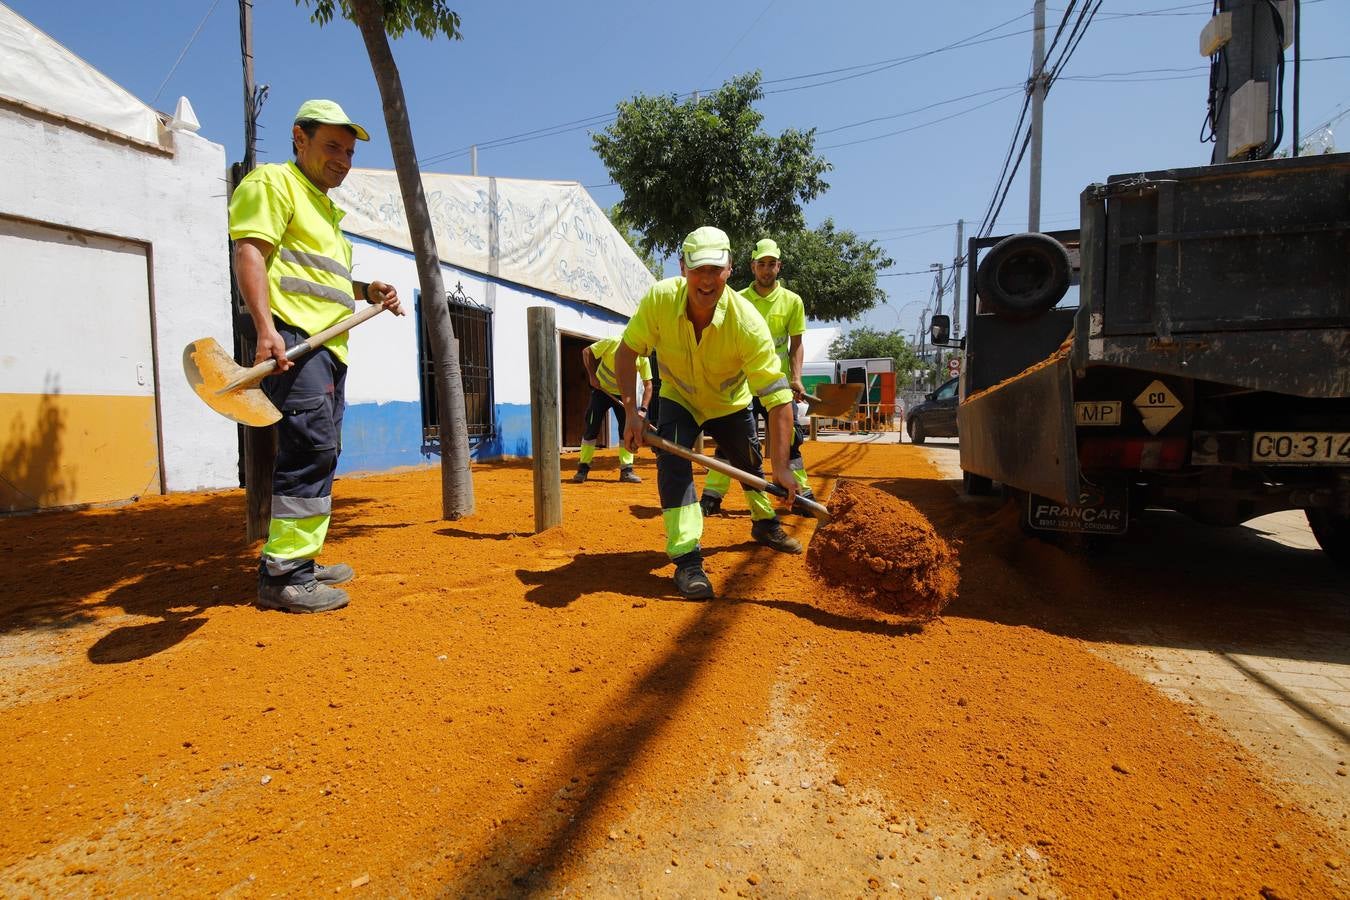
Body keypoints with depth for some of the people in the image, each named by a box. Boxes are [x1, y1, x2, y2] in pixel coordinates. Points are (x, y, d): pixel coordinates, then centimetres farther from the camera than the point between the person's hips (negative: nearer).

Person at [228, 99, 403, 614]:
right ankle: (281, 575, -14)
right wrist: (266, 328, -27)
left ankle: (301, 562, 20)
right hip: (293, 337, -10)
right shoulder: (273, 182, 2)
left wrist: (367, 292, 16)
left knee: (321, 451, 10)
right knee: (311, 445, -18)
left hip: (329, 344, 10)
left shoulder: (327, 208, 30)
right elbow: (249, 251, -13)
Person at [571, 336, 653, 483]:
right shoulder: (613, 343, -23)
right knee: (591, 429, -3)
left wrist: (643, 409, -26)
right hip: (601, 390, -2)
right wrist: (592, 376, -21)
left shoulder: (643, 358, -16)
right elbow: (586, 352, -14)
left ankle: (626, 470, 1)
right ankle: (583, 469, 7)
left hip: (623, 394, 2)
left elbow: (648, 384, -15)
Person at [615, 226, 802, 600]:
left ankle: (765, 523, 49)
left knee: (752, 466, 18)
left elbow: (778, 397, -36)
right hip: (679, 398, 0)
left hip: (730, 402, 0)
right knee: (672, 461, -24)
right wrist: (631, 412, -28)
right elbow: (627, 352, -18)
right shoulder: (660, 299, -31)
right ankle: (687, 559, -17)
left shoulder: (748, 322, -37)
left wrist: (781, 467, -41)